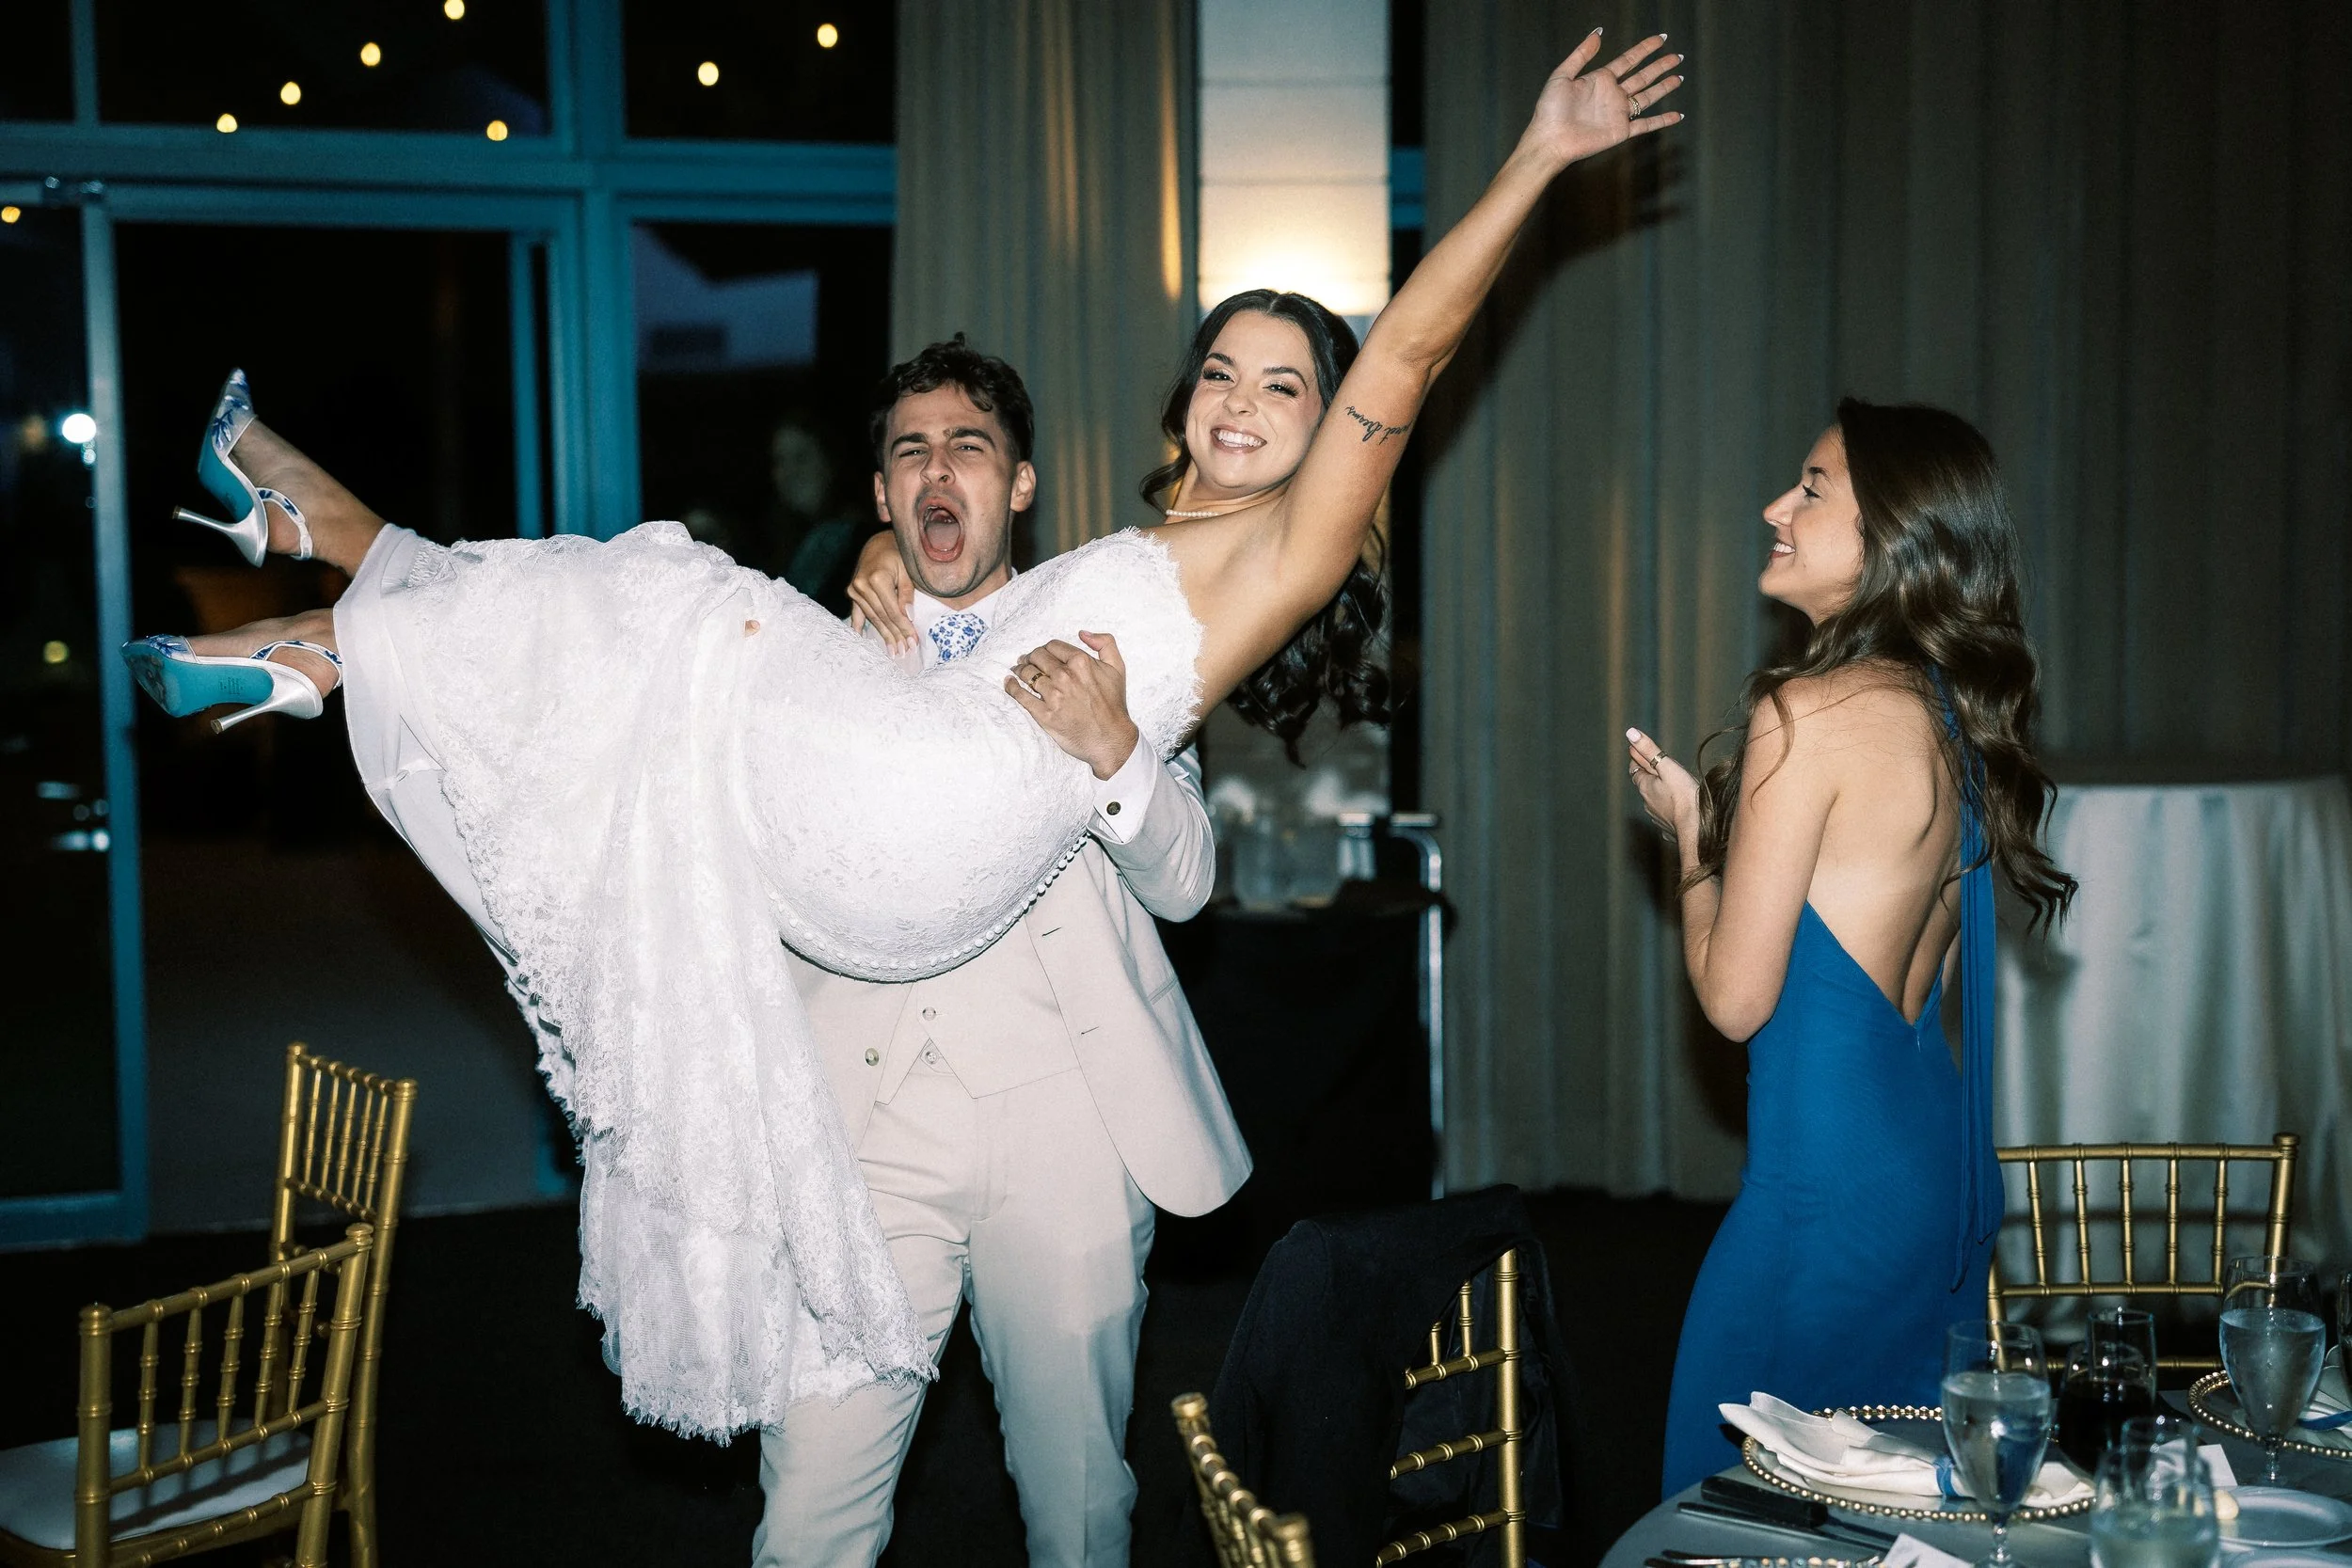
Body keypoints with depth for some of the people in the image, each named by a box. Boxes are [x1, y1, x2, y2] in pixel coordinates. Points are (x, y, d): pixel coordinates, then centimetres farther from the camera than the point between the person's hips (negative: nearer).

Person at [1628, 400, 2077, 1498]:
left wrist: (1689, 830, 1)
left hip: (1834, 1174, -9)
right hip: (1939, 1151, 9)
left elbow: (1734, 998, -14)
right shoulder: (1953, 715, 7)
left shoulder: (1809, 714, -17)